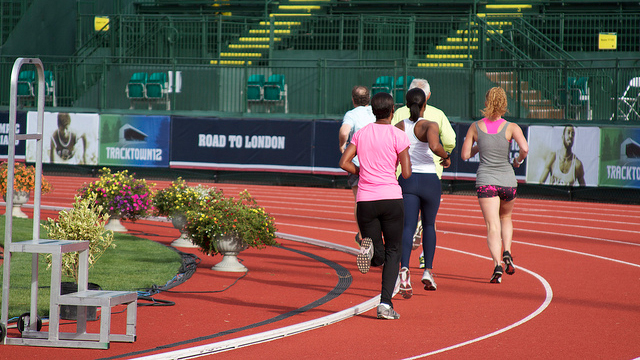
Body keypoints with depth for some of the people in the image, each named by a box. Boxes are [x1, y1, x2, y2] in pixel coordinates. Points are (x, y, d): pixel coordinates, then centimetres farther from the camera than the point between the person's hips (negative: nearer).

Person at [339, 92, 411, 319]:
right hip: (391, 198, -3)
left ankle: (369, 248, -27)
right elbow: (406, 173, -7)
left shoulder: (361, 134, 9)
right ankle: (385, 303, -6)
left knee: (378, 256, 12)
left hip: (365, 200, 3)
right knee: (393, 251, 9)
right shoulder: (398, 135, -3)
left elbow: (344, 162, 2)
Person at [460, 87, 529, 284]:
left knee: (492, 226, -6)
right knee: (505, 217, 26)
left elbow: (465, 155, 5)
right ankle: (507, 252, 5)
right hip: (507, 180, 1)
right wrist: (518, 160, 3)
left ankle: (497, 264, -25)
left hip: (485, 181, 0)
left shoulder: (475, 127, 1)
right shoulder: (511, 127, -4)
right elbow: (525, 149, -18)